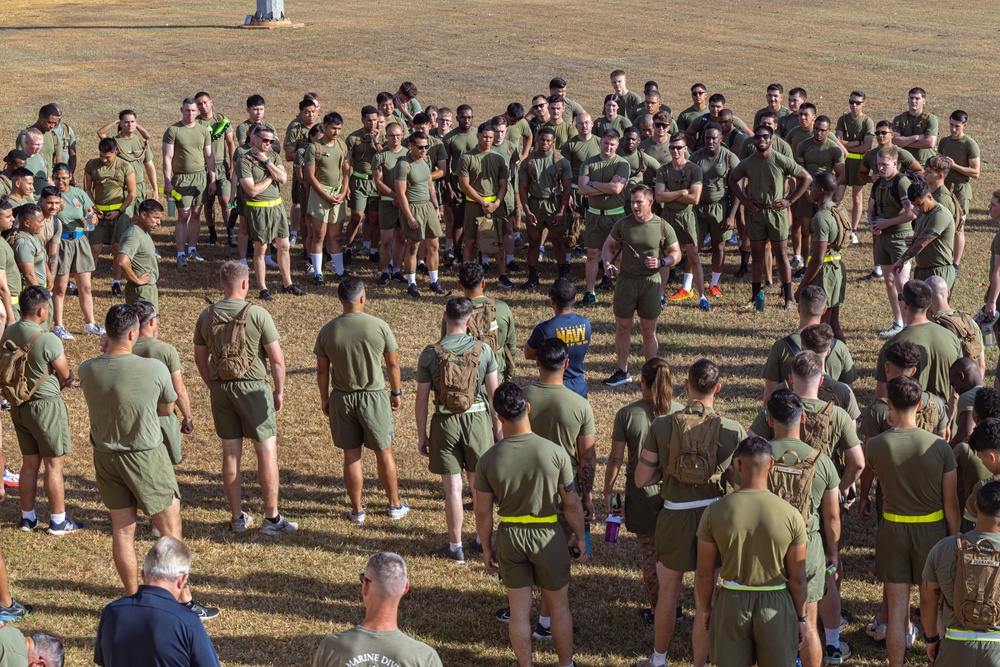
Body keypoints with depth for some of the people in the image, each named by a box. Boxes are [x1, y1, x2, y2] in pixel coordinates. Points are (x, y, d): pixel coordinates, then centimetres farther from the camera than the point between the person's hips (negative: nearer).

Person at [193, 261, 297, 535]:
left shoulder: (207, 316, 2)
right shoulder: (257, 314, -11)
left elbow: (200, 358, 10)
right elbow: (277, 358, -10)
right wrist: (279, 391, 2)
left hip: (221, 388, 4)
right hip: (253, 388, -4)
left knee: (231, 453, 10)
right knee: (267, 451, 3)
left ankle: (237, 517, 16)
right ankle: (272, 518, 5)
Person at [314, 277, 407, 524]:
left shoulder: (327, 330, -8)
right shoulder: (379, 327, -12)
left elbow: (322, 370, 1)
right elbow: (392, 365, -3)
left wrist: (324, 398, 14)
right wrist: (396, 393, 12)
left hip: (342, 399, 2)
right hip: (374, 397, -1)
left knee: (351, 455, 11)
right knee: (383, 452, 13)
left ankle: (357, 510, 20)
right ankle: (395, 505, 25)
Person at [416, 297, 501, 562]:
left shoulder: (430, 354, -8)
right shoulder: (483, 350, -5)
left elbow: (421, 400, -4)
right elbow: (494, 392, 0)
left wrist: (421, 434, 5)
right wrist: (497, 426, 11)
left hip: (445, 423, -1)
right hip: (477, 420, 1)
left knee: (453, 487, 5)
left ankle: (455, 547, 13)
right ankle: (484, 541, 25)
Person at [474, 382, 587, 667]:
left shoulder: (488, 460, -14)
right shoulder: (555, 453, -18)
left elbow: (483, 512, -5)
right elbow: (572, 504, -9)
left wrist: (487, 548, 10)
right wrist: (580, 538, 6)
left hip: (509, 537, 1)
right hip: (547, 536, -1)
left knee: (519, 610, 13)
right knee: (559, 605, 18)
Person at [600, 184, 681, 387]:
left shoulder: (663, 227, -5)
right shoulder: (623, 224, -1)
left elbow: (676, 253, 4)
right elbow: (609, 246, 11)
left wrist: (661, 262, -16)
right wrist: (607, 264, -8)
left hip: (650, 282, -2)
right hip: (626, 280, 2)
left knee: (649, 331, 6)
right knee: (622, 327, 8)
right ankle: (622, 371, 22)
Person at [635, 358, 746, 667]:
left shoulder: (661, 426, -12)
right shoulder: (733, 431, -13)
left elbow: (642, 479, -8)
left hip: (675, 517, 0)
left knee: (667, 594, 20)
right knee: (705, 600, 13)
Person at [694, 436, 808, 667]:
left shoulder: (715, 512, -12)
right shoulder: (791, 515, -14)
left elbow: (704, 572, -5)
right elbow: (798, 579, -7)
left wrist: (705, 608, 12)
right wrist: (801, 616, 8)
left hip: (731, 604, 1)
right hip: (776, 607, -1)